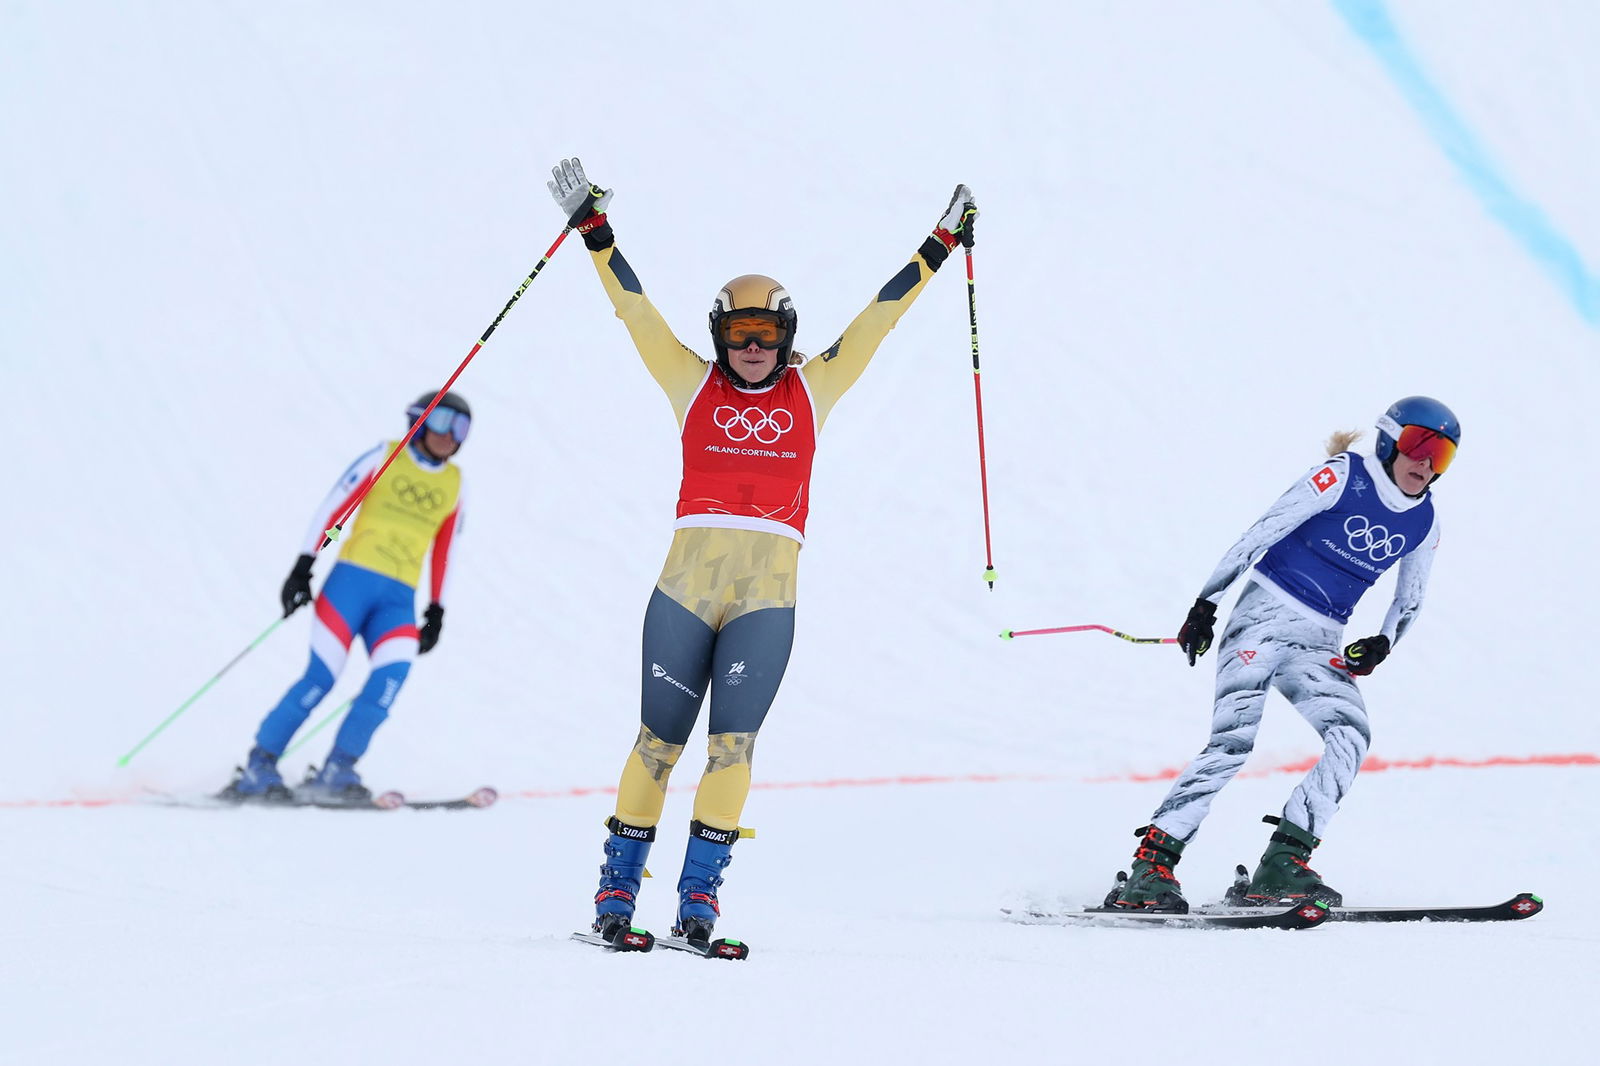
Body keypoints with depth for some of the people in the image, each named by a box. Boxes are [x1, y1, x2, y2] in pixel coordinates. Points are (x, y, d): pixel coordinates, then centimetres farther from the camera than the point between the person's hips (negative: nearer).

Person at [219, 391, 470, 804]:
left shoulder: (454, 484, 15)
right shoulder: (385, 458, 2)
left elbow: (443, 550, 22)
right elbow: (332, 507, -1)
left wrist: (436, 610, 19)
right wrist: (304, 566, -9)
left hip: (398, 600, 4)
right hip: (352, 580, -4)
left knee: (393, 672, -22)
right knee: (322, 677, -13)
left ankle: (337, 771, -17)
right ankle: (258, 768, -3)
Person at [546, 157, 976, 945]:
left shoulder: (812, 391, 14)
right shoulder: (693, 385, 11)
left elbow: (878, 318, 18)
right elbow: (635, 308, 10)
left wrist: (938, 247, 22)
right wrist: (594, 231, 7)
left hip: (769, 591, 1)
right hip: (687, 579, -1)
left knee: (732, 741, -6)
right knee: (659, 738, 0)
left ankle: (699, 893, 0)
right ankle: (617, 886, 10)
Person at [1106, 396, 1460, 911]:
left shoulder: (1424, 523, 10)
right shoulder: (1342, 476, -7)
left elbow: (1409, 602, 22)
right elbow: (1261, 532, -8)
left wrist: (1382, 643, 0)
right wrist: (1207, 601, -11)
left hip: (1321, 645, 6)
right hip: (1266, 616, -6)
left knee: (1350, 736, -20)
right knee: (1237, 739, -21)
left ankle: (1281, 867, -20)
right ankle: (1151, 863, -23)